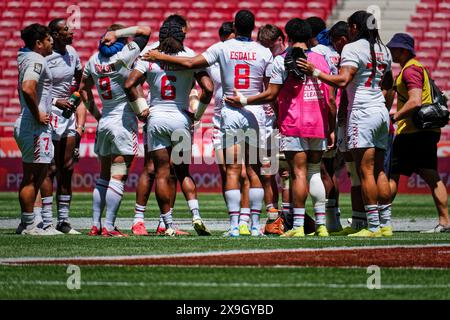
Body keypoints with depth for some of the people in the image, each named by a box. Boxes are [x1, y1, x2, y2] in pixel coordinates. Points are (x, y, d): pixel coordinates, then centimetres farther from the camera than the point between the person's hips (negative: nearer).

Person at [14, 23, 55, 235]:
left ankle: (27, 223, 19)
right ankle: (28, 226, -2)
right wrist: (38, 115, -19)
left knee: (38, 175, 15)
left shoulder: (27, 59, 16)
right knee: (32, 176, -5)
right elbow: (28, 89, -29)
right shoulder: (36, 61, -14)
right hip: (35, 127, -10)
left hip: (27, 125, 10)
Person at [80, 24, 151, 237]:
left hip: (104, 122, 6)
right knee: (118, 178, -6)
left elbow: (83, 89, 18)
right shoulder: (124, 56, -12)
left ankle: (96, 225, 12)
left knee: (104, 176, 13)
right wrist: (117, 34, -6)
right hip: (124, 121, -6)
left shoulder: (95, 60, 6)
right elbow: (146, 31, -6)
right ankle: (109, 227, -9)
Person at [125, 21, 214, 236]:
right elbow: (208, 88, -8)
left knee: (162, 173, 3)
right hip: (181, 119, 0)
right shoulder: (191, 59, 0)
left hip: (156, 119, 0)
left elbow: (129, 85, -8)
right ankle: (196, 216, -6)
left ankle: (168, 225, -1)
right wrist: (198, 113, 5)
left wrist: (140, 107, 5)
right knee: (183, 171, 13)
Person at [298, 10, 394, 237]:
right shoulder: (383, 51, 15)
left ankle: (373, 226, -9)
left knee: (365, 172, -7)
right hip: (382, 112, 8)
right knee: (379, 171, 10)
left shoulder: (353, 49, -8)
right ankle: (386, 224, 10)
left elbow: (342, 81, -20)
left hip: (362, 113, -8)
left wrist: (315, 72, -13)